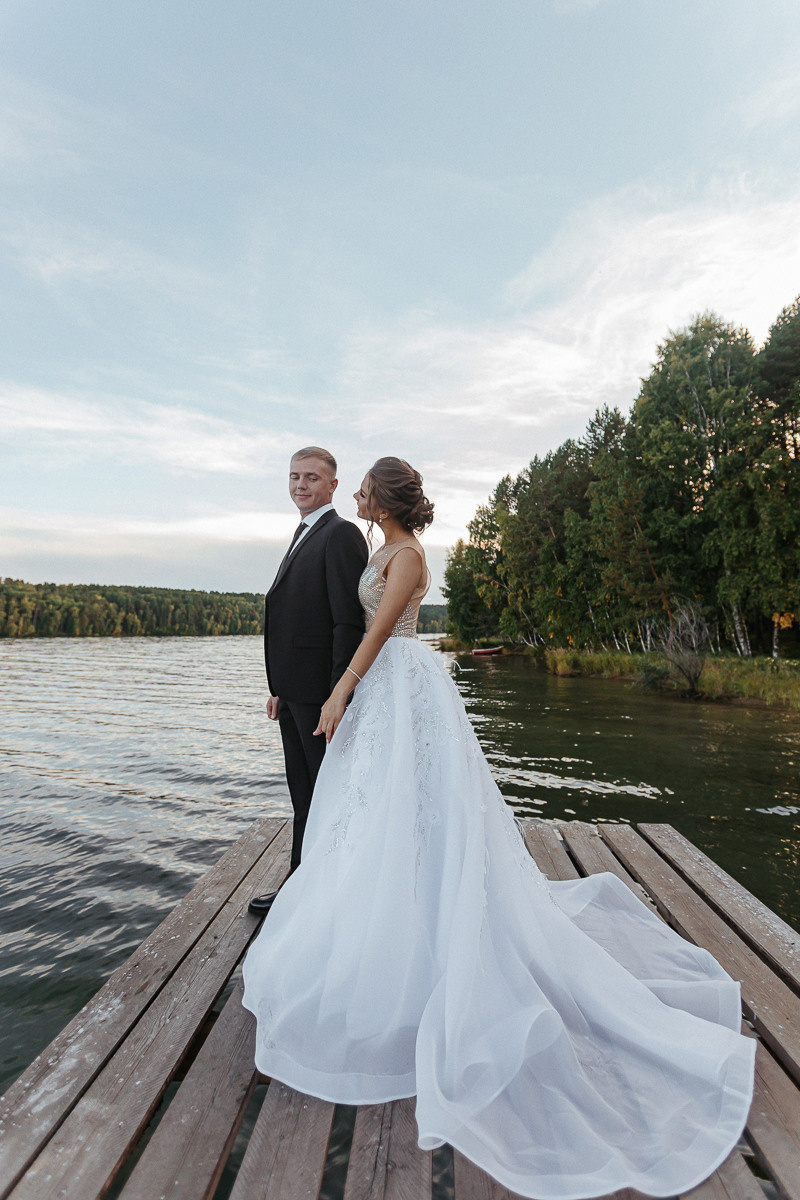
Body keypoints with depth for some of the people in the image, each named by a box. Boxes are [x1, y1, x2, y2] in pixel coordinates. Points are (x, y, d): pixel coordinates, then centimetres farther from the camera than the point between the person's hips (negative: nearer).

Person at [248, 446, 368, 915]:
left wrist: (338, 697, -24)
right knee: (304, 795, 18)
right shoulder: (304, 536, 17)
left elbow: (349, 622, -20)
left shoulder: (341, 534, -13)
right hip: (295, 690, 10)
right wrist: (280, 688, 17)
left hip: (320, 690, -9)